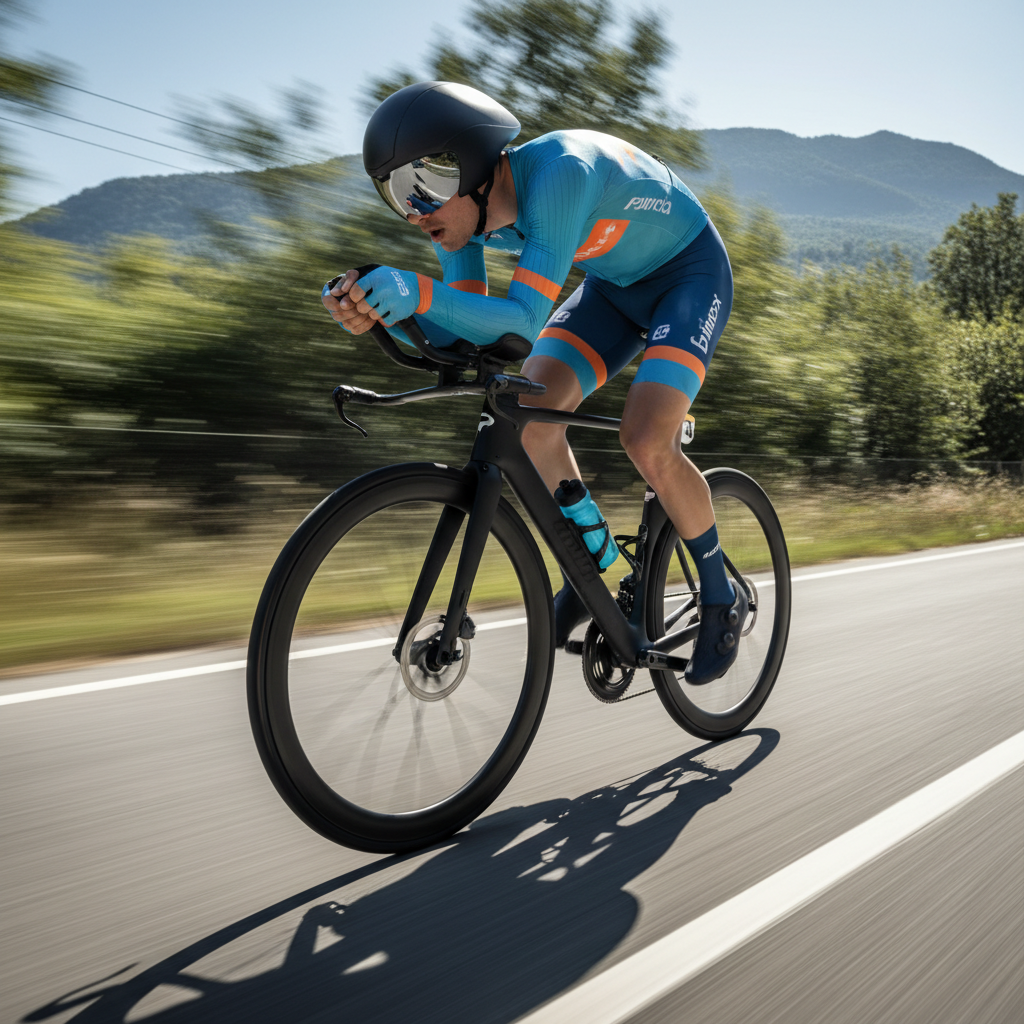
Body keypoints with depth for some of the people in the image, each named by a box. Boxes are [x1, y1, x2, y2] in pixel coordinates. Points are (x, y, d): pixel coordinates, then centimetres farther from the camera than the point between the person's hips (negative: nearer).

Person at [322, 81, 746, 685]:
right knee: (529, 413, -13)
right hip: (615, 283, 7)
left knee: (645, 441, -24)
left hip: (690, 271, -6)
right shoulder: (463, 207, -15)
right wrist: (380, 309, -34)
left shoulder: (557, 171, -37)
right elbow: (463, 333, -16)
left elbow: (525, 320, -42)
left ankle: (723, 596, 1)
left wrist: (419, 292, -55)